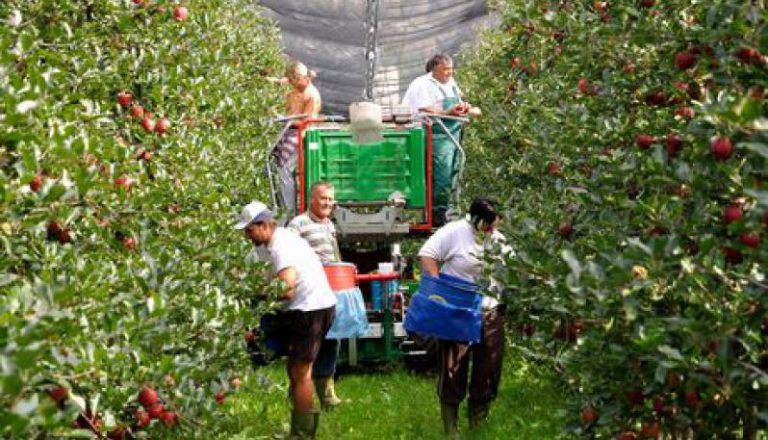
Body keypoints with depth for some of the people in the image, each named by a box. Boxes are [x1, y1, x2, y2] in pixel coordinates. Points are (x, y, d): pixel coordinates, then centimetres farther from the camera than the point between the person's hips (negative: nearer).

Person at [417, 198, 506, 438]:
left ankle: (478, 421, 25)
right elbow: (427, 254, -15)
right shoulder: (454, 232, -12)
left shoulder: (497, 239, 5)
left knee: (489, 366, 9)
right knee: (454, 367, -1)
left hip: (490, 311, 6)